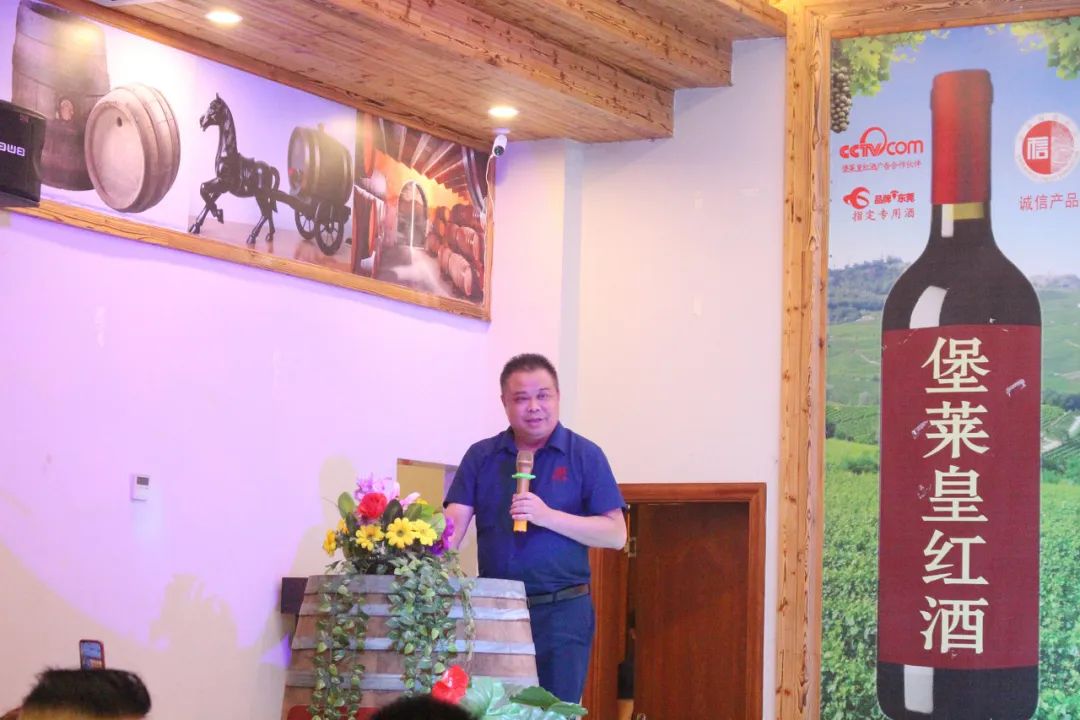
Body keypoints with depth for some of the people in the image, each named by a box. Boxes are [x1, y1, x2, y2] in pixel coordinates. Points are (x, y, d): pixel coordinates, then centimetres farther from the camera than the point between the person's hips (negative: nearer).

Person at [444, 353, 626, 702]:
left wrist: (548, 516, -17)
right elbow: (454, 523, -2)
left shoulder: (585, 455, -1)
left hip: (562, 611, -3)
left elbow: (615, 535, -5)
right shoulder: (481, 456, 7)